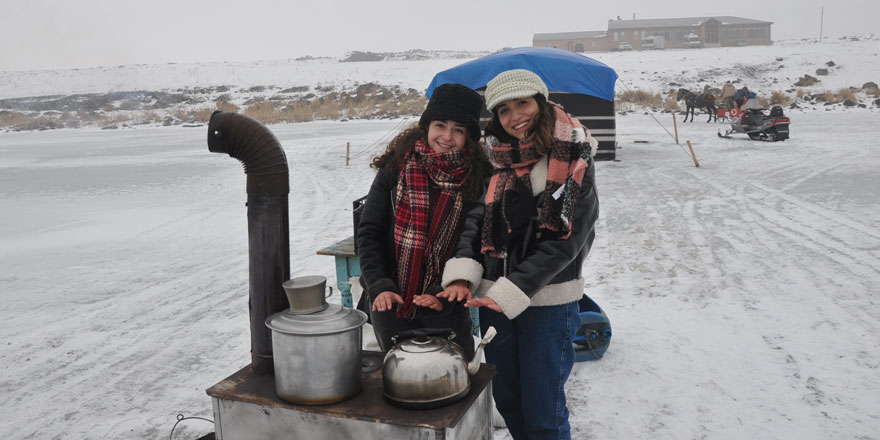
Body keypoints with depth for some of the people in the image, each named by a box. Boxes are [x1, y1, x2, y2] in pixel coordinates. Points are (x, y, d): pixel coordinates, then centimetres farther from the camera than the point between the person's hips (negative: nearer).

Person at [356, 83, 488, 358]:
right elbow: (369, 232, -1)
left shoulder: (478, 177, -5)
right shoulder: (396, 168, -3)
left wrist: (445, 294, -15)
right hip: (391, 302, 1)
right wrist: (379, 286, -11)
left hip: (447, 307, 0)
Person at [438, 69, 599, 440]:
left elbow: (564, 240, -13)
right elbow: (476, 217, -1)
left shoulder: (574, 161, -7)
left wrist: (512, 291, -17)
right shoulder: (496, 160, 7)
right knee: (505, 398, 19)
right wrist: (462, 272, -18)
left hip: (547, 299, -4)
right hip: (493, 296, 5)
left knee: (542, 410, 4)